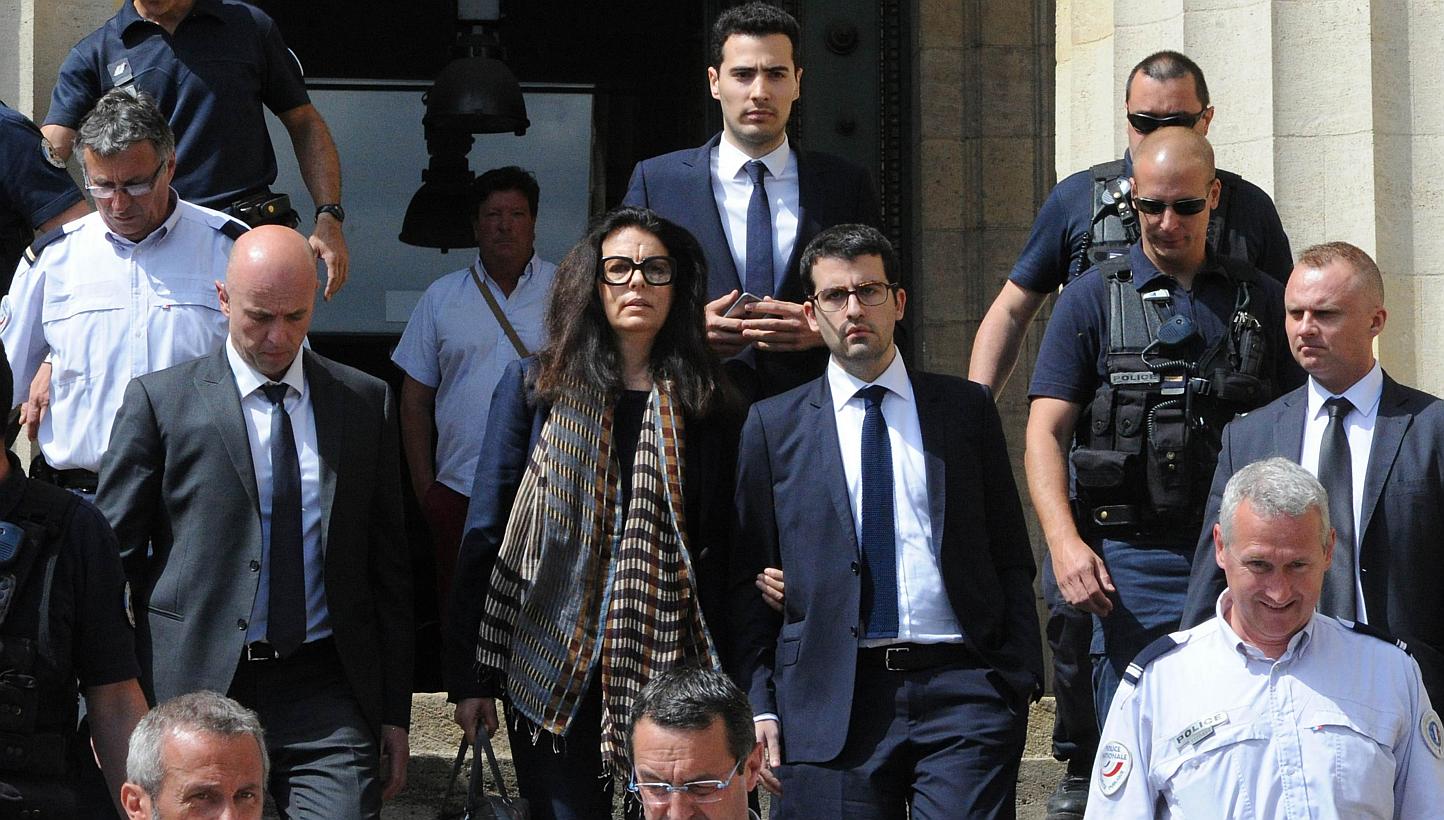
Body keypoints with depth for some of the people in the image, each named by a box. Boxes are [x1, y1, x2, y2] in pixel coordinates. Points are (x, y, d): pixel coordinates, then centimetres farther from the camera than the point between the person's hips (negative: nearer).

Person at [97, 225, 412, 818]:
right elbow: (111, 557, 2)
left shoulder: (366, 402, 10)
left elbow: (389, 566, 12)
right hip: (194, 690, -1)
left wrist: (395, 713, 9)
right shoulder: (158, 401, 2)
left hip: (327, 696, 2)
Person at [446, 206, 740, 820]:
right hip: (553, 668, -1)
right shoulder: (534, 385, 4)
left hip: (670, 670, 1)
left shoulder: (705, 403, 7)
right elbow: (485, 532, 2)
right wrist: (469, 677, -4)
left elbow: (722, 549, 5)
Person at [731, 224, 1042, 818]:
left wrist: (1020, 680, 1)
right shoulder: (773, 424, 11)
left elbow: (1011, 559, 12)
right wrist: (758, 702, -1)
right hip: (828, 701, 0)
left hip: (961, 686, 0)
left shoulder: (967, 408, 13)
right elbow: (748, 578, 9)